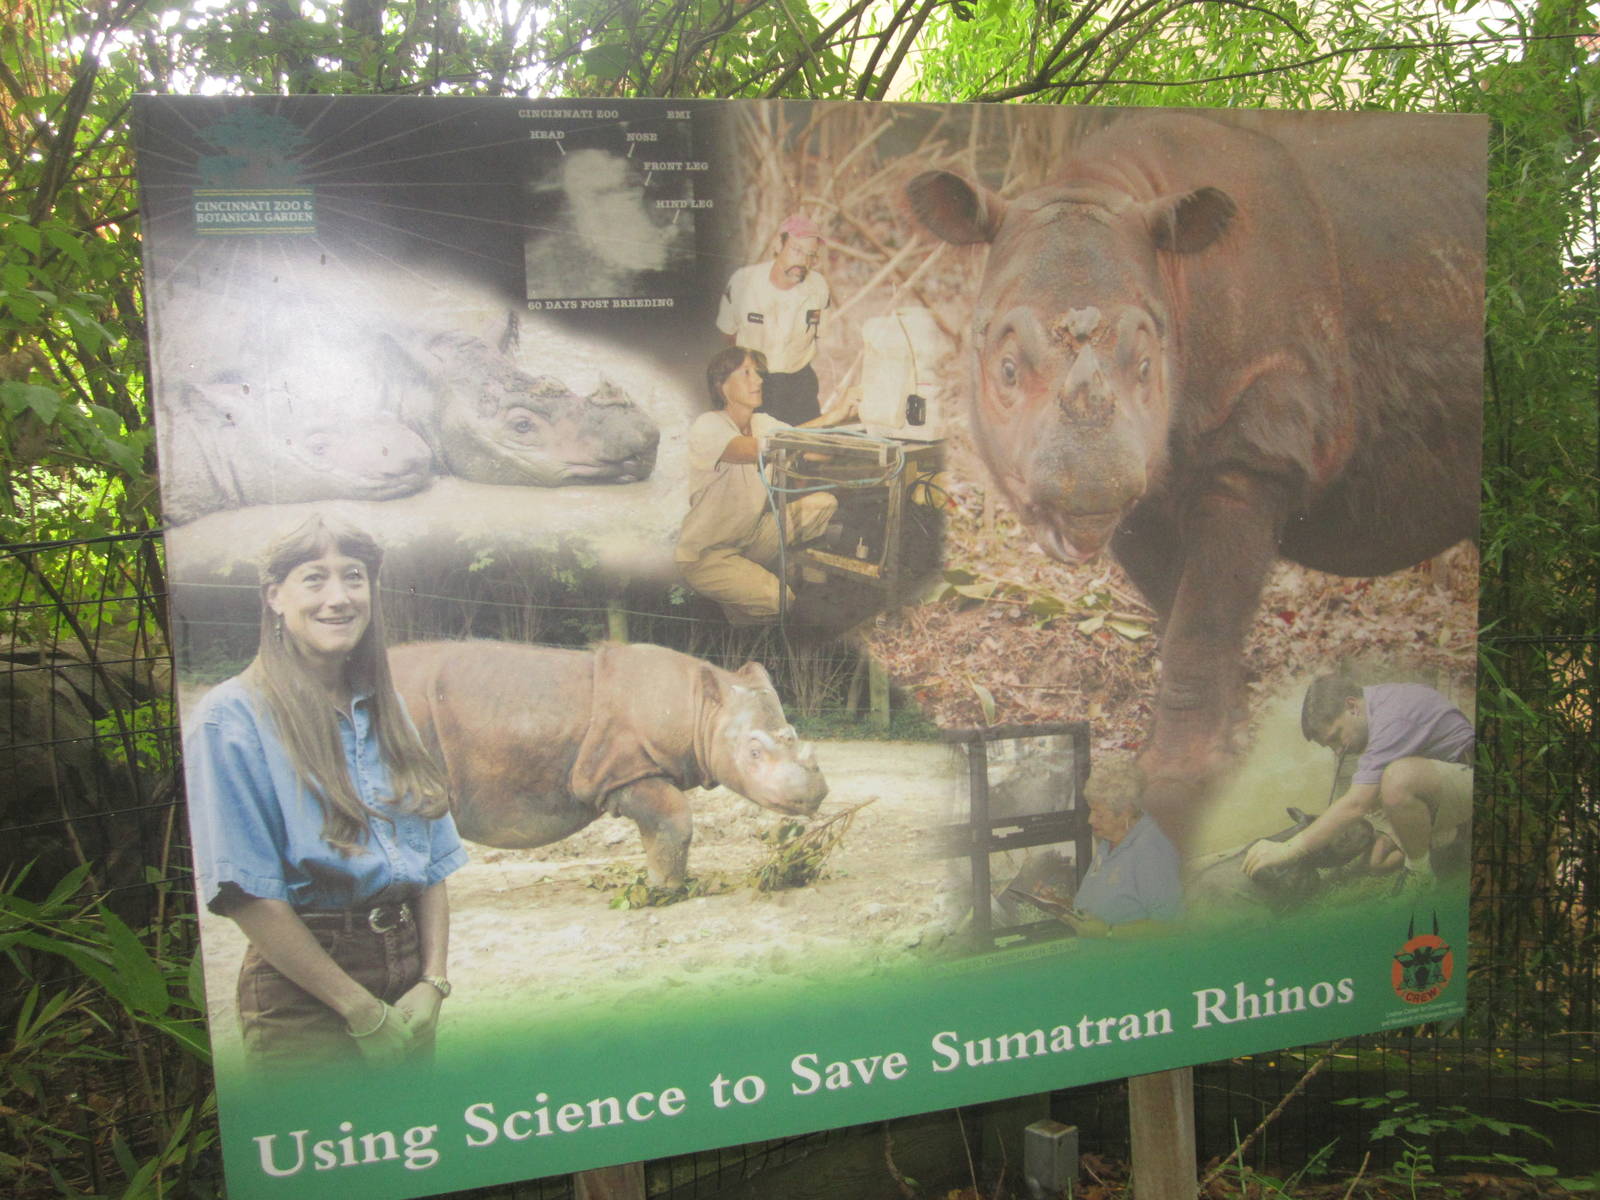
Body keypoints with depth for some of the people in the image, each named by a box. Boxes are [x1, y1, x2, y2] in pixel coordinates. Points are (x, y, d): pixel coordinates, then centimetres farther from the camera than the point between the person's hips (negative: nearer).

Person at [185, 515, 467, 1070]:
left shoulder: (386, 711, 8)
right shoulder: (233, 718, -10)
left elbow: (432, 861, 8)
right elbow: (246, 892, -15)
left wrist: (433, 982, -3)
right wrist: (364, 1009, -14)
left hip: (407, 976, 6)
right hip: (304, 996, -5)